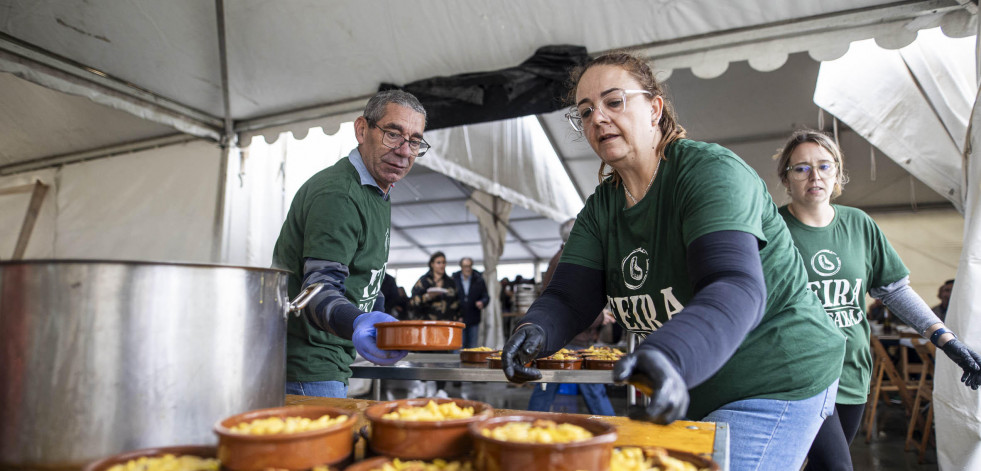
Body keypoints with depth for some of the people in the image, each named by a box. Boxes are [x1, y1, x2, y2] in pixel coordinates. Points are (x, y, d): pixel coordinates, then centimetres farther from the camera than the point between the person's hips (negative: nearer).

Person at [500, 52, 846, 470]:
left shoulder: (711, 171, -18)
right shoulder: (600, 209, 4)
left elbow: (736, 290, -33)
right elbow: (569, 297, -5)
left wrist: (669, 357, -52)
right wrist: (535, 329, -29)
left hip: (774, 383, -7)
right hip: (690, 393, 7)